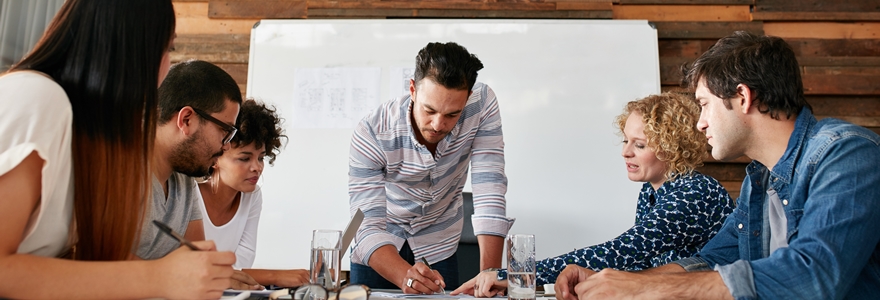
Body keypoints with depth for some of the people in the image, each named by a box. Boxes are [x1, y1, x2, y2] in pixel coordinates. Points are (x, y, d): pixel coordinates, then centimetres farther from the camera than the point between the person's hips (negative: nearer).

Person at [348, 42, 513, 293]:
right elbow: (369, 227, -32)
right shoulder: (371, 134, -30)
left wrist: (490, 272, -36)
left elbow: (489, 187, -29)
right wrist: (406, 276, -50)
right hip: (383, 244, -1)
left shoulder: (483, 103, -25)